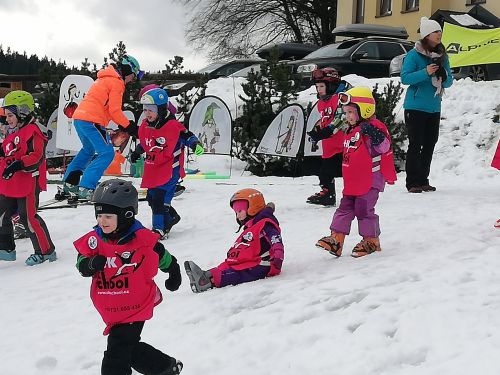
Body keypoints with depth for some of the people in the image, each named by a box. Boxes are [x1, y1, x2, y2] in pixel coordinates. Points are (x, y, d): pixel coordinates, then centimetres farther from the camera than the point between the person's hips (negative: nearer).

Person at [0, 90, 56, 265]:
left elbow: (36, 157, -25)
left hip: (28, 183, -10)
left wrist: (17, 165, -33)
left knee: (28, 217, -8)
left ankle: (46, 251, 4)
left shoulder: (32, 132, -14)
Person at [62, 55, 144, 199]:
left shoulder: (106, 78, 24)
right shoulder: (117, 82, -7)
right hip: (92, 121, -10)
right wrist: (129, 126, -3)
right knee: (107, 153, -9)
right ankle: (86, 188, -17)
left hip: (79, 117, 10)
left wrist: (123, 124, 16)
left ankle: (69, 183, 28)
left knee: (88, 149, 28)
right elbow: (115, 110, -13)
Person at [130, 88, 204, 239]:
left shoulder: (173, 126, -17)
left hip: (169, 169, -8)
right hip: (152, 170, 8)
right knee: (152, 198, 15)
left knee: (159, 199, -13)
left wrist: (195, 144, -29)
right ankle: (171, 217, 36)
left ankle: (160, 229, 0)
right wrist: (137, 152, 31)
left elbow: (187, 136, -11)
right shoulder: (145, 126, 5)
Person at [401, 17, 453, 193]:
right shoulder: (414, 54, -7)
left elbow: (449, 81, 12)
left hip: (434, 108, 6)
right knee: (415, 144, -5)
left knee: (429, 145, 9)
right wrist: (426, 73, -24)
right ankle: (412, 183, -1)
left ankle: (423, 180, 20)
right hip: (415, 106, -6)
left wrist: (444, 77, -11)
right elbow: (405, 78, -13)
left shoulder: (442, 56, 9)